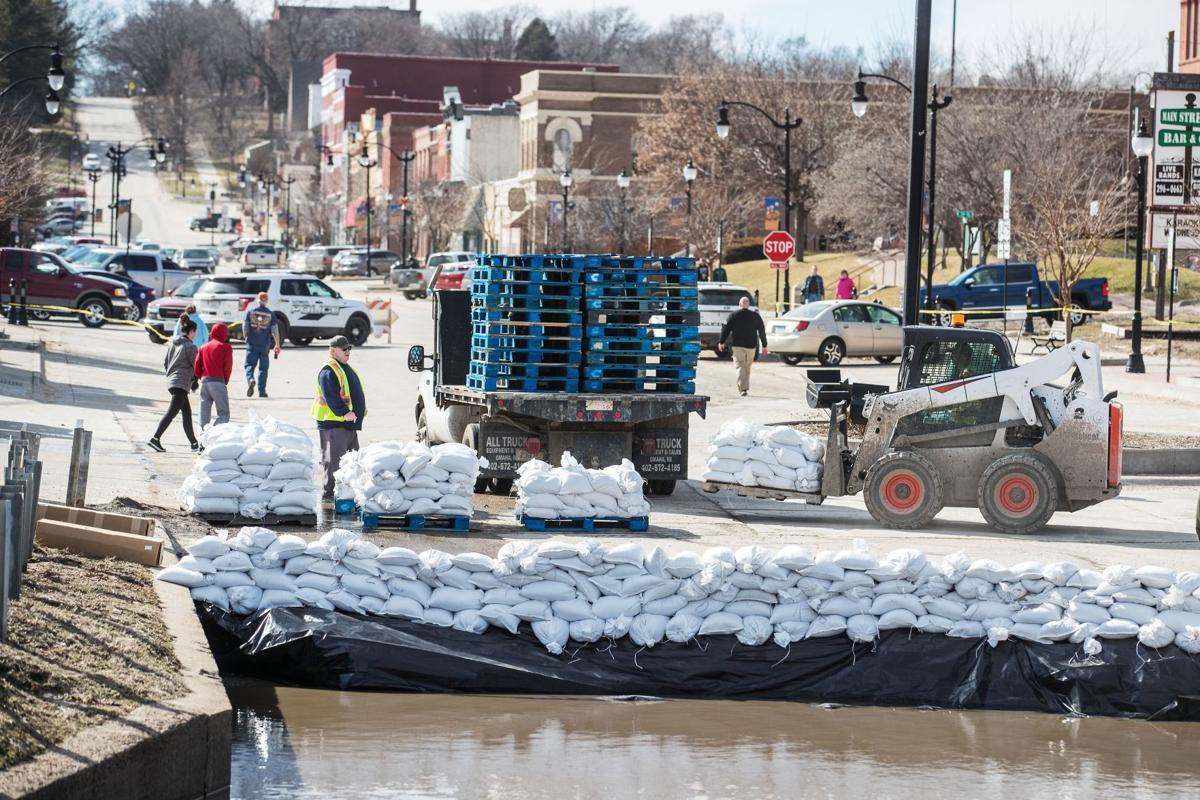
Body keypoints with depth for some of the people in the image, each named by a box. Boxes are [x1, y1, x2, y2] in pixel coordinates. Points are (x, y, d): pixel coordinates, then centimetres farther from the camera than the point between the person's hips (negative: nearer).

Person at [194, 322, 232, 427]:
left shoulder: (204, 347, 14)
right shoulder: (226, 347, 0)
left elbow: (197, 366, 8)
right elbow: (228, 367, -6)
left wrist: (202, 378, 17)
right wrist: (225, 381, 7)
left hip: (204, 380, 5)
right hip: (218, 381, -5)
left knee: (204, 412, 11)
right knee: (224, 412, -4)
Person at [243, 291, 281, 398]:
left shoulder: (250, 311, -1)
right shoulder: (270, 314, -2)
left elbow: (245, 327, 1)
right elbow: (275, 331, -4)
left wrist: (247, 338, 20)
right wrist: (277, 345, 2)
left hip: (252, 344, 0)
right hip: (265, 345, 0)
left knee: (249, 365, 6)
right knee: (263, 368, 8)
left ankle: (250, 380, -24)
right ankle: (261, 391, 8)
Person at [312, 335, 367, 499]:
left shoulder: (346, 368, 19)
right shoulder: (328, 371, -13)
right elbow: (331, 396, -23)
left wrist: (356, 413, 21)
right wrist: (344, 412, -28)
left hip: (348, 423, 10)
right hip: (333, 422, -10)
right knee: (334, 460, -11)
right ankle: (330, 492, -9)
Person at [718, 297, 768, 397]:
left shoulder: (733, 315, -2)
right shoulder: (755, 316, 6)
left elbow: (726, 328, -5)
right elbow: (762, 331, 10)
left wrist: (721, 342, 2)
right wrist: (764, 345, 16)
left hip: (738, 345, -3)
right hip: (751, 345, 3)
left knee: (740, 366, -6)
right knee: (747, 367, 16)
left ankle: (743, 388, -20)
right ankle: (746, 387, 21)